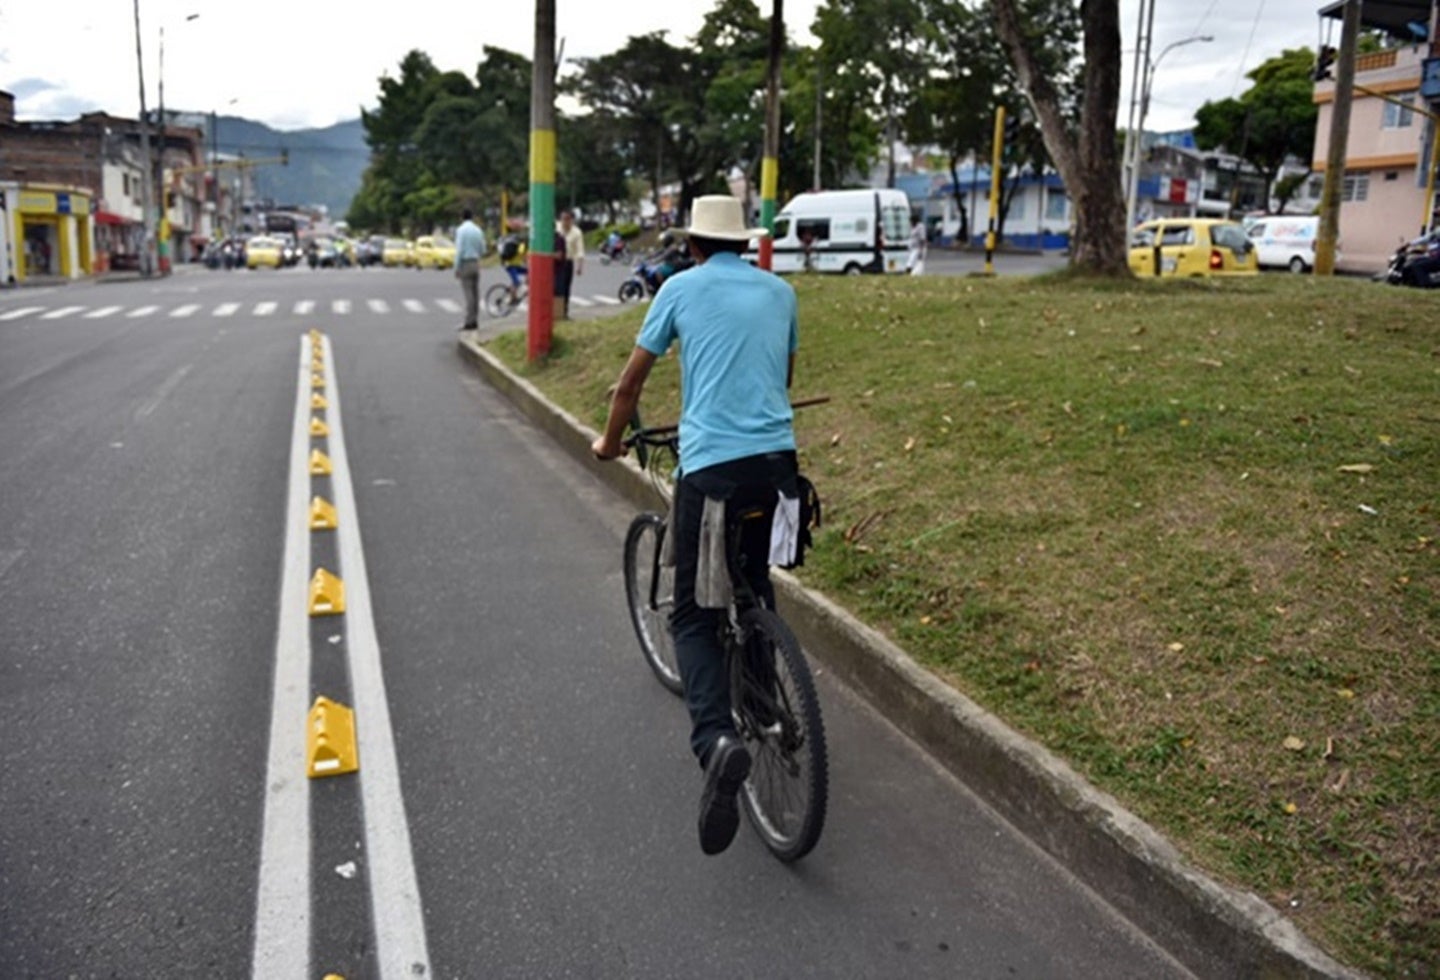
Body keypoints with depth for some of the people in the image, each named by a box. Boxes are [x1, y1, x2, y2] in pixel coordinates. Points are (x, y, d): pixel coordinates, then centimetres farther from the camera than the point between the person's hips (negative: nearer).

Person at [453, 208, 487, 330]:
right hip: (476, 263, 6)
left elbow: (459, 250, -14)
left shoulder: (461, 230, -9)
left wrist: (457, 268, -10)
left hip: (465, 264, -6)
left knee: (468, 293, -7)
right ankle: (475, 321, 10)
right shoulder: (478, 230, 8)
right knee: (475, 292, 8)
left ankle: (469, 322, -8)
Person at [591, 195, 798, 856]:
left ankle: (716, 739, -19)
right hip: (776, 460, 4)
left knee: (693, 615, 3)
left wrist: (610, 443, 28)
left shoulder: (681, 288, 7)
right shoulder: (780, 292, 16)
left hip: (710, 464, -4)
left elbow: (630, 382, 11)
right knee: (755, 587, 26)